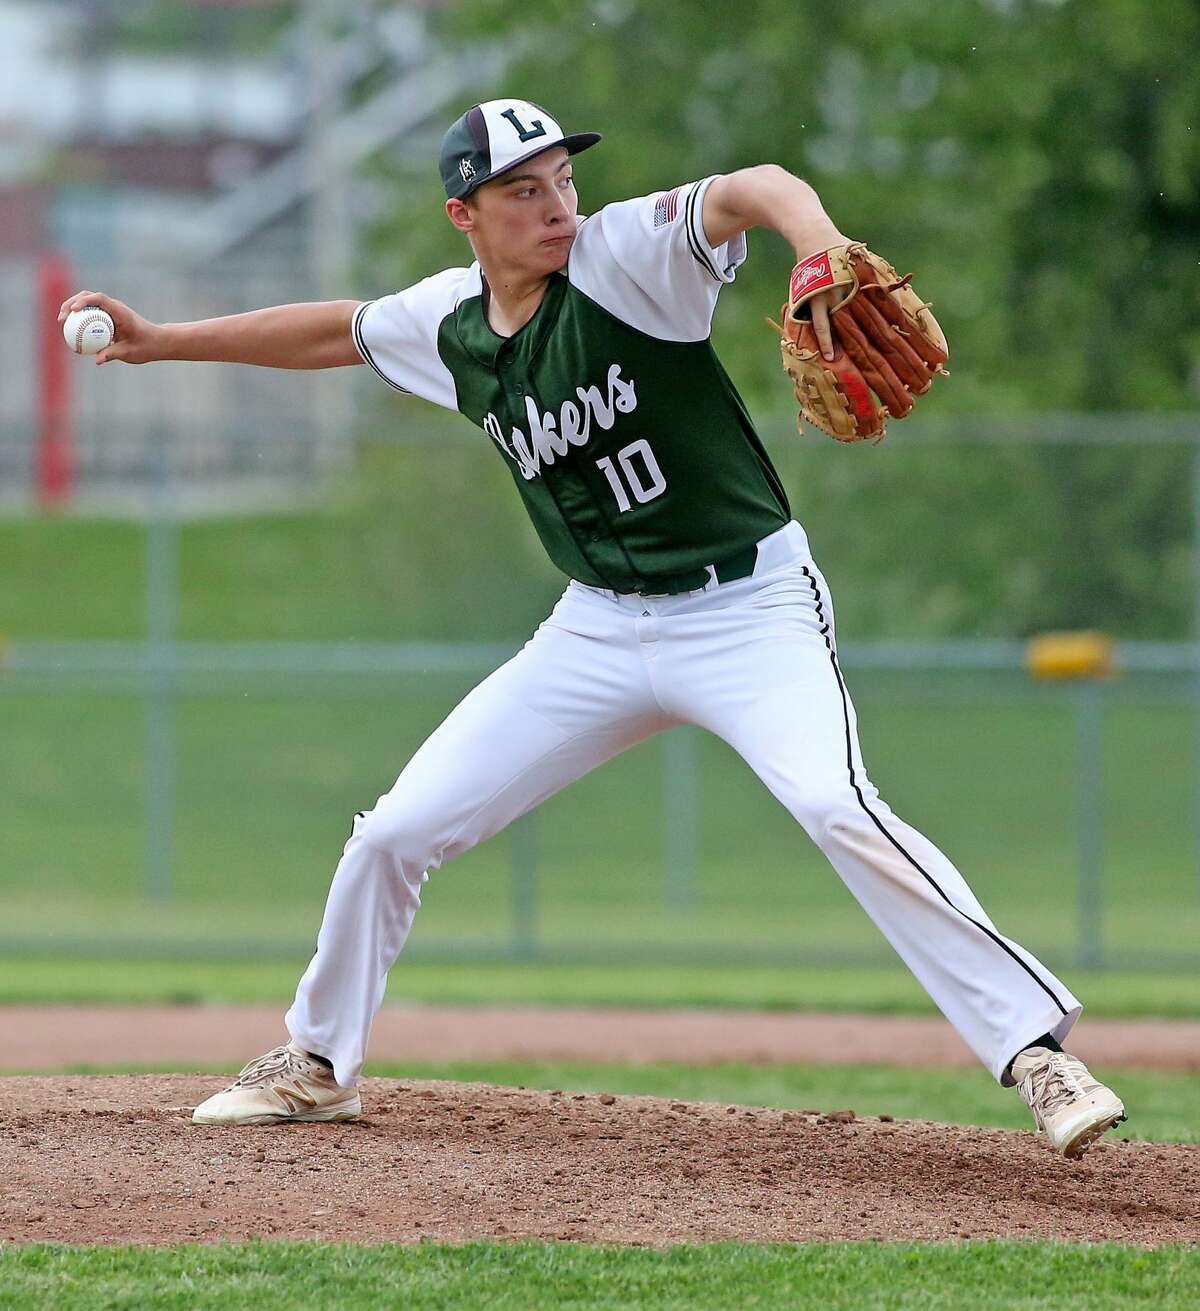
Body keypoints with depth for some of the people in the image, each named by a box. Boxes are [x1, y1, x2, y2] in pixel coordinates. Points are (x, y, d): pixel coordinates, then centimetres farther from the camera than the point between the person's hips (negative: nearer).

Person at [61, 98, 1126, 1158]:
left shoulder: (625, 256, -17)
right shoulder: (450, 324, 1)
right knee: (394, 834, 5)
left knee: (835, 805, -31)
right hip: (600, 629, 6)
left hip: (750, 605, -6)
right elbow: (332, 331, 22)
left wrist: (817, 241, -57)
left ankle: (1036, 1051, -27)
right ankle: (317, 1063, 28)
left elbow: (750, 191, -35)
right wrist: (160, 342, 25)